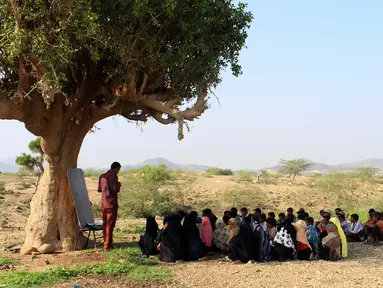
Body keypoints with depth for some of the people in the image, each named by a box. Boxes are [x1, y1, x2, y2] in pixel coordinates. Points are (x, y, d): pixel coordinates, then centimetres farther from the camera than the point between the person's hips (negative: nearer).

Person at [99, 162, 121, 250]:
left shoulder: (102, 176, 12)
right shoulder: (113, 176, -13)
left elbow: (100, 188, 18)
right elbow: (115, 189, -20)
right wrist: (118, 185, -1)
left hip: (103, 203, 8)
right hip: (111, 203, -8)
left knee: (105, 224, 13)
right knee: (110, 224, -3)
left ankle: (106, 243, 19)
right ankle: (108, 245, -2)